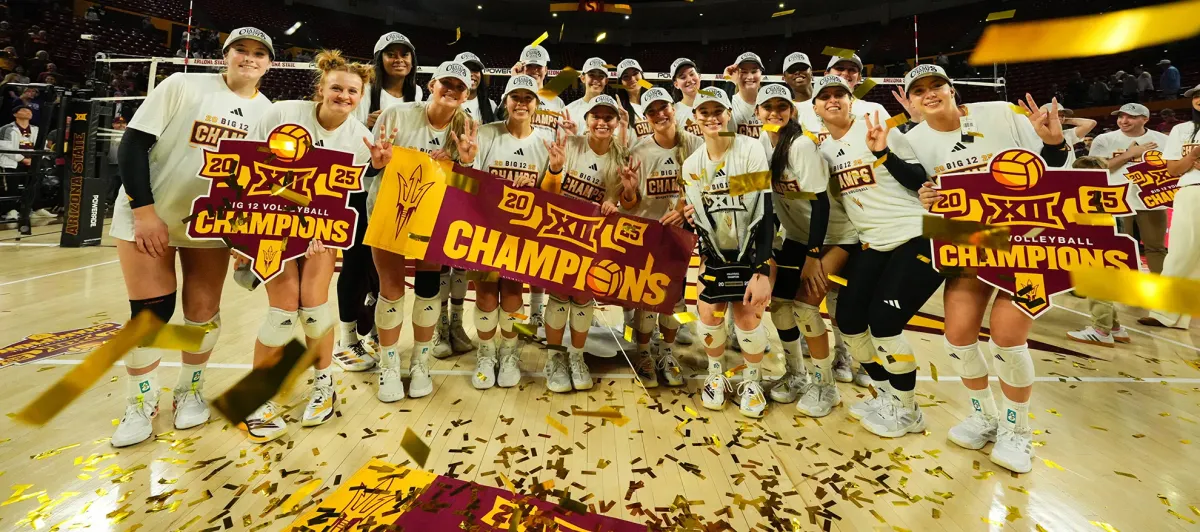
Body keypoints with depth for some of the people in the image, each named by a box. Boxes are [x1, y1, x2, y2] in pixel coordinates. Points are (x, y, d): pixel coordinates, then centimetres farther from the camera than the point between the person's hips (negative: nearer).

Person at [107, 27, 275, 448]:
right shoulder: (183, 85, -9)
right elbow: (133, 143, -10)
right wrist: (144, 211, -16)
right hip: (147, 216, -2)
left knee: (204, 312, 4)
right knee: (151, 311, -1)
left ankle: (189, 391, 27)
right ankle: (141, 403, 20)